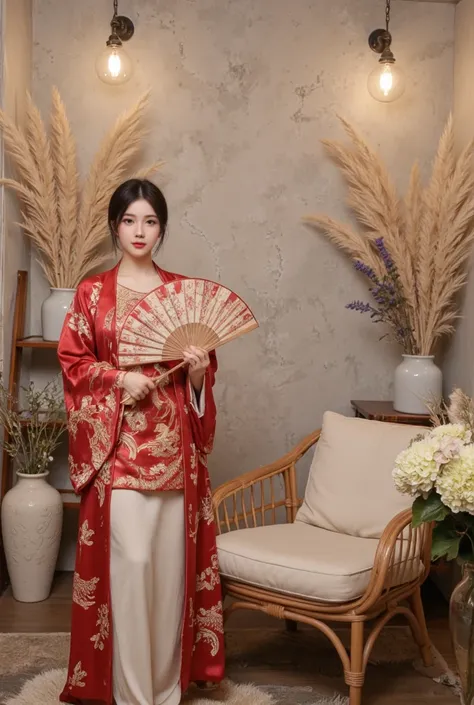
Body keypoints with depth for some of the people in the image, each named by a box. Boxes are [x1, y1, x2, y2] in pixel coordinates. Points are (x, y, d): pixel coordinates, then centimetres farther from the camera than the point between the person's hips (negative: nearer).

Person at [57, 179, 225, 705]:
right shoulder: (92, 292, 4)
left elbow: (204, 367, 14)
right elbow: (72, 362, 3)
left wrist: (198, 373, -9)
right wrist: (120, 379, -13)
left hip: (174, 443, 2)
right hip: (118, 444, -2)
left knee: (172, 558, 5)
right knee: (130, 560, -7)